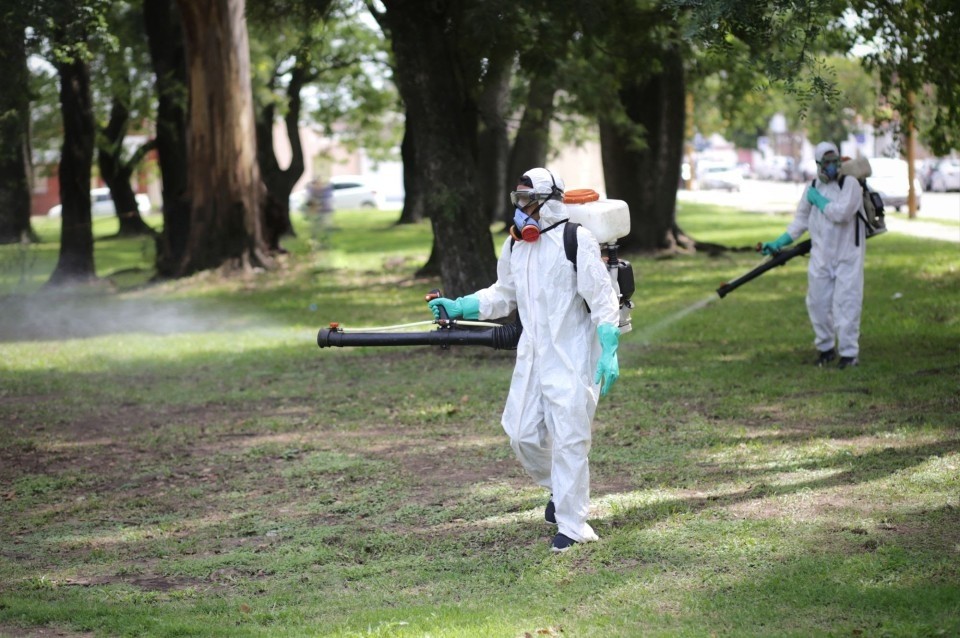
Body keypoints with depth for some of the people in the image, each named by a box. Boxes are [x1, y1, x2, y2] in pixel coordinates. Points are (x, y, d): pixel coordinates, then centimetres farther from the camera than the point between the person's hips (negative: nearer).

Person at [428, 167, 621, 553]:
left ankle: (572, 524, 2)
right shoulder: (515, 244, 10)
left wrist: (609, 352, -17)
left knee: (569, 439, -6)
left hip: (572, 358, -7)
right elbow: (504, 294, 20)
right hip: (532, 355, 7)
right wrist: (458, 307, 8)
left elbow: (602, 299, -11)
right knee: (523, 434, 6)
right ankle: (560, 490, 33)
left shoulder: (576, 240, -12)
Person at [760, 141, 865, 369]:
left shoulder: (850, 184, -9)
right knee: (817, 301, 6)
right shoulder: (812, 187, 9)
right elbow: (801, 220, 16)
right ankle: (825, 347, 22)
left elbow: (841, 213, -24)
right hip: (821, 255, 5)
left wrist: (818, 200, -13)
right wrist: (779, 242, 9)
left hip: (847, 255, -5)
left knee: (845, 302, -9)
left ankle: (849, 352, -2)